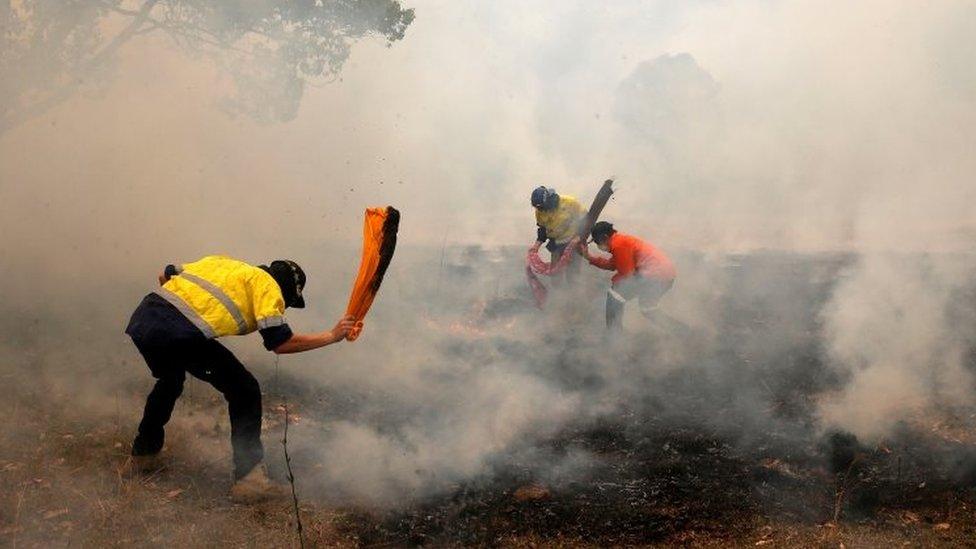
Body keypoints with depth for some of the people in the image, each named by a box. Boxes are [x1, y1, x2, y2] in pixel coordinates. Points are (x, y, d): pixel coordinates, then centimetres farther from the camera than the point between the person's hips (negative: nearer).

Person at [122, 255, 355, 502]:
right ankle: (249, 477, 4)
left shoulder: (221, 262, 30)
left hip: (141, 318, 8)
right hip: (180, 336, -8)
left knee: (170, 381, 37)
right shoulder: (266, 285, 9)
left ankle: (142, 455, 48)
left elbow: (165, 275, 31)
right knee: (245, 391, 6)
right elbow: (281, 343, -2)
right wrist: (332, 336, 8)